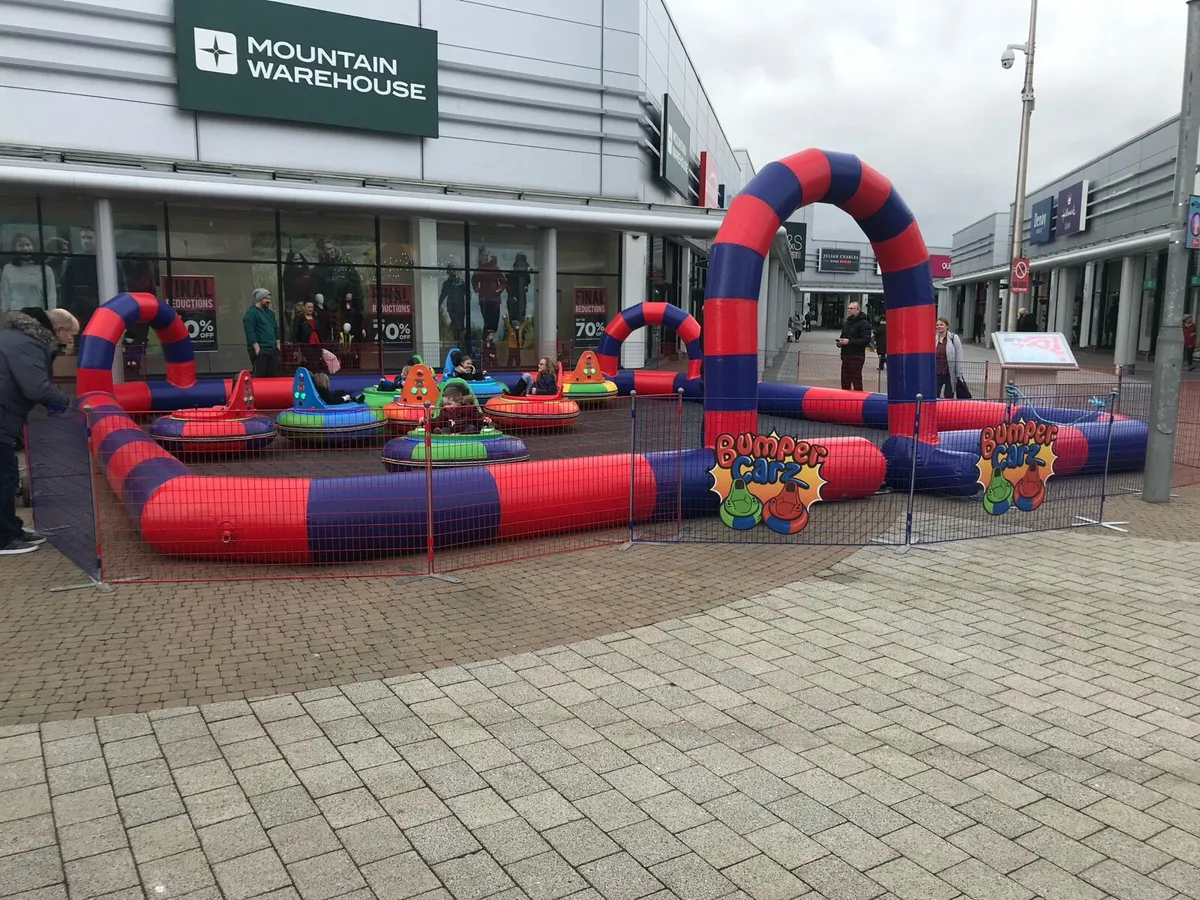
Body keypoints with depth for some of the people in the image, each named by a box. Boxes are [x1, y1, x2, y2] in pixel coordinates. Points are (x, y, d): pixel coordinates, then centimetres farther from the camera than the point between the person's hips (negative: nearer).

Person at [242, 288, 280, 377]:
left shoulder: (270, 313, 19)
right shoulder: (251, 313, -8)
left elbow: (276, 329, 24)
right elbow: (249, 332, -17)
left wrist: (278, 345, 16)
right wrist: (256, 347, -21)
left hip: (272, 349, 8)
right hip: (259, 350, -8)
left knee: (273, 376, 9)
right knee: (259, 376, -9)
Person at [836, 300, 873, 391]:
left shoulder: (864, 323, -7)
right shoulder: (846, 322, 19)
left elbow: (866, 340, -17)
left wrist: (849, 341, -21)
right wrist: (840, 342, 7)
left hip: (857, 356, -8)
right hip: (845, 355, 8)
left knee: (856, 380, -6)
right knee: (845, 381, 10)